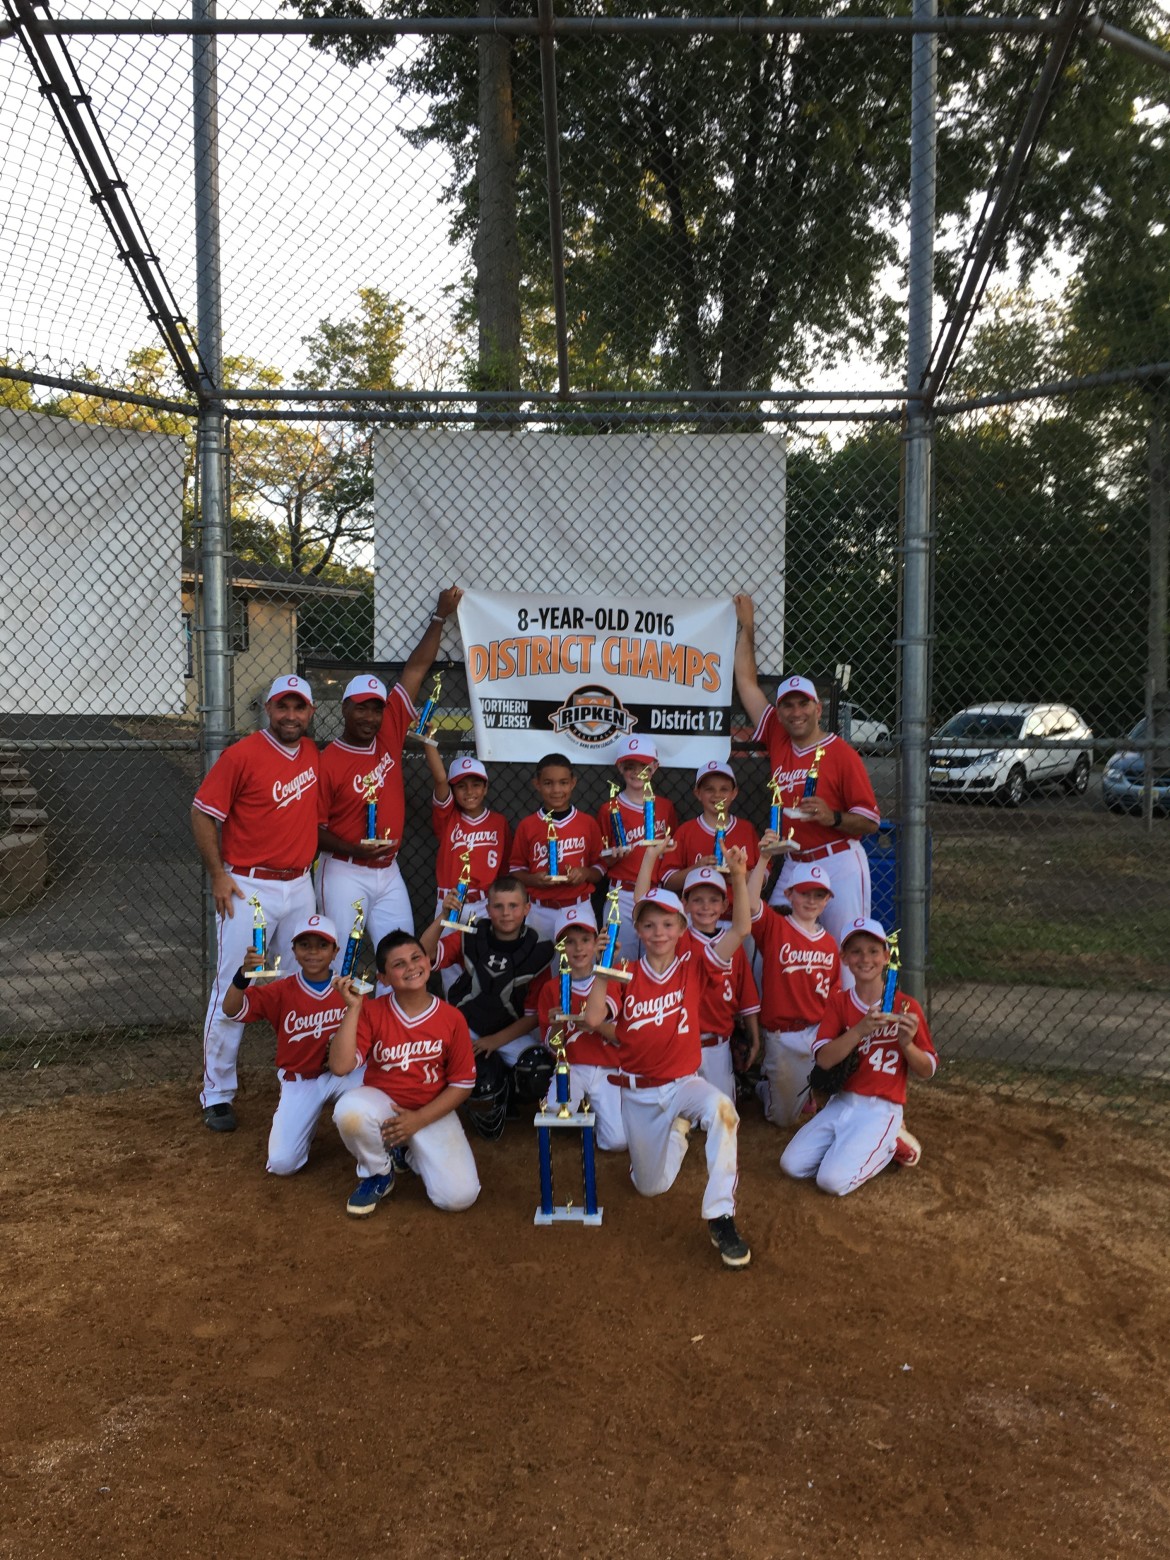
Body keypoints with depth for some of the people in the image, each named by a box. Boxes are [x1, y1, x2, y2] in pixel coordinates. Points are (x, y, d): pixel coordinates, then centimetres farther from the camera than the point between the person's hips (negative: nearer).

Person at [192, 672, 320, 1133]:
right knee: (232, 990, -2)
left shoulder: (311, 752, 6)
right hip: (249, 888, -6)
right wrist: (219, 876, -13)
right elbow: (202, 813, -11)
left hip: (300, 887, 6)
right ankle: (217, 1095, 11)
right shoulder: (242, 754, -13)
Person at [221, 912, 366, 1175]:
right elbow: (231, 1010, -19)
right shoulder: (281, 991, -9)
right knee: (282, 1163, -13)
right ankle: (307, 1121, 22)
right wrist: (244, 973, -37)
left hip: (340, 1075, 0)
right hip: (298, 1083, 0)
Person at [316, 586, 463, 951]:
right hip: (345, 874, -4)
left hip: (388, 872, 5)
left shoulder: (389, 735, 1)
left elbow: (415, 669, 3)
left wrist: (440, 616, 8)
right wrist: (354, 850, -22)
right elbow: (313, 825, -7)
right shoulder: (327, 761, -10)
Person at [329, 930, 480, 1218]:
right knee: (349, 1111, -37)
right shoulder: (372, 1011, -10)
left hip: (432, 1112, 1)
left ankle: (409, 1152, 16)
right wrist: (353, 1008, -25)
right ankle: (377, 1174, -3)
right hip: (381, 1103, -1)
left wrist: (419, 1119, -14)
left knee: (459, 1197, -17)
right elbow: (340, 1066, -21)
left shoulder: (452, 1019, -9)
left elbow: (462, 1084, -4)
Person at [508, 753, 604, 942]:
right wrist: (533, 879, -13)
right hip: (540, 911, 0)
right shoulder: (527, 825, 0)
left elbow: (600, 868, 7)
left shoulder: (588, 824, 1)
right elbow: (515, 869, 5)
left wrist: (585, 873, -13)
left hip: (579, 909, 0)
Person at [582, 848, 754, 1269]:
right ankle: (676, 1131, 42)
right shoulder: (628, 974, -5)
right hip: (638, 1091, 2)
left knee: (720, 1107, -37)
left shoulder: (693, 963, -7)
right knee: (652, 1186, 9)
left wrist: (739, 878, -33)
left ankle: (721, 1219, -28)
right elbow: (593, 1018, -17)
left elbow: (740, 930, -20)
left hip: (684, 1081, -2)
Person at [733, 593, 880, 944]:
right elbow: (746, 682, 13)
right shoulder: (777, 739, 6)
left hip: (838, 865, -5)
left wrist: (833, 818, -24)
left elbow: (871, 822, -6)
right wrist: (747, 626, 17)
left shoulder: (841, 753, -8)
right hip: (792, 866, 5)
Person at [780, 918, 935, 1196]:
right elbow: (823, 1059, -12)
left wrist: (907, 1044, -24)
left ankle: (889, 1143, 7)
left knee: (833, 1180, -19)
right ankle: (851, 1144, 15)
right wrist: (861, 1030, -27)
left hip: (880, 1109, -4)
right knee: (792, 1165, -6)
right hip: (841, 1102, 4)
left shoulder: (906, 1006, -7)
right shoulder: (838, 1001, 1)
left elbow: (927, 1071, -3)